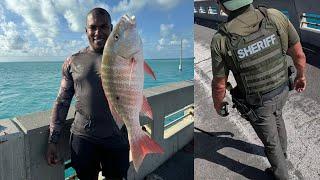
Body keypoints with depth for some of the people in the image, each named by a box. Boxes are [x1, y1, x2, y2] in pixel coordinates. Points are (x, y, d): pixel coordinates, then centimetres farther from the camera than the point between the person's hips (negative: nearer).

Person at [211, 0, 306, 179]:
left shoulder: (221, 40, -32)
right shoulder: (276, 16, -21)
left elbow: (219, 85, -20)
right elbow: (299, 54, -7)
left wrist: (218, 104, 3)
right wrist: (301, 75, 14)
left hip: (256, 103, -4)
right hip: (280, 91, 4)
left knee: (270, 140, 22)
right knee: (276, 118, 37)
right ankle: (281, 153, 64)